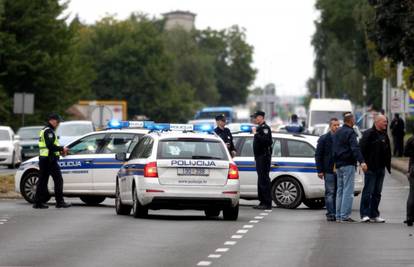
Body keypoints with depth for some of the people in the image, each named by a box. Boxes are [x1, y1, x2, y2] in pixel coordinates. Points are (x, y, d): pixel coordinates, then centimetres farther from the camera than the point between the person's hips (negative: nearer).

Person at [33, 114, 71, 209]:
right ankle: (60, 202, -5)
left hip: (43, 159, 10)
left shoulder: (44, 130, 22)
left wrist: (60, 151, 15)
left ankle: (38, 202, 7)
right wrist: (62, 149, -12)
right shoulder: (49, 131, -12)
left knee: (42, 180, 9)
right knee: (58, 180, -5)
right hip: (49, 160, -10)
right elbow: (50, 146, -22)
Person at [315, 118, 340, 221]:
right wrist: (320, 170, -5)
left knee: (337, 193, 5)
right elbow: (318, 155, 2)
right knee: (330, 192, -4)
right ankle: (330, 214, -4)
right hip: (329, 170, -3)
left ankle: (336, 214, 10)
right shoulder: (324, 139, 2)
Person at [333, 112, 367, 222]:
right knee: (348, 191, -8)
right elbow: (355, 148, -25)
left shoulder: (337, 133, 15)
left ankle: (338, 215, 14)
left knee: (340, 190, 14)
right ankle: (345, 216, -12)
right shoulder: (350, 132, -12)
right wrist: (362, 161, -34)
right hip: (348, 164, -9)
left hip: (338, 165, 9)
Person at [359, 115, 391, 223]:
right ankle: (364, 214, -5)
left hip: (381, 168, 8)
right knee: (368, 191, -7)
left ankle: (374, 215, 13)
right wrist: (364, 163, -17)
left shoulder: (384, 135, 15)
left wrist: (388, 165, 14)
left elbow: (388, 152, 21)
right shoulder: (369, 134, -9)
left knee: (377, 193, 9)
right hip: (371, 168, -7)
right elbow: (362, 149, -14)